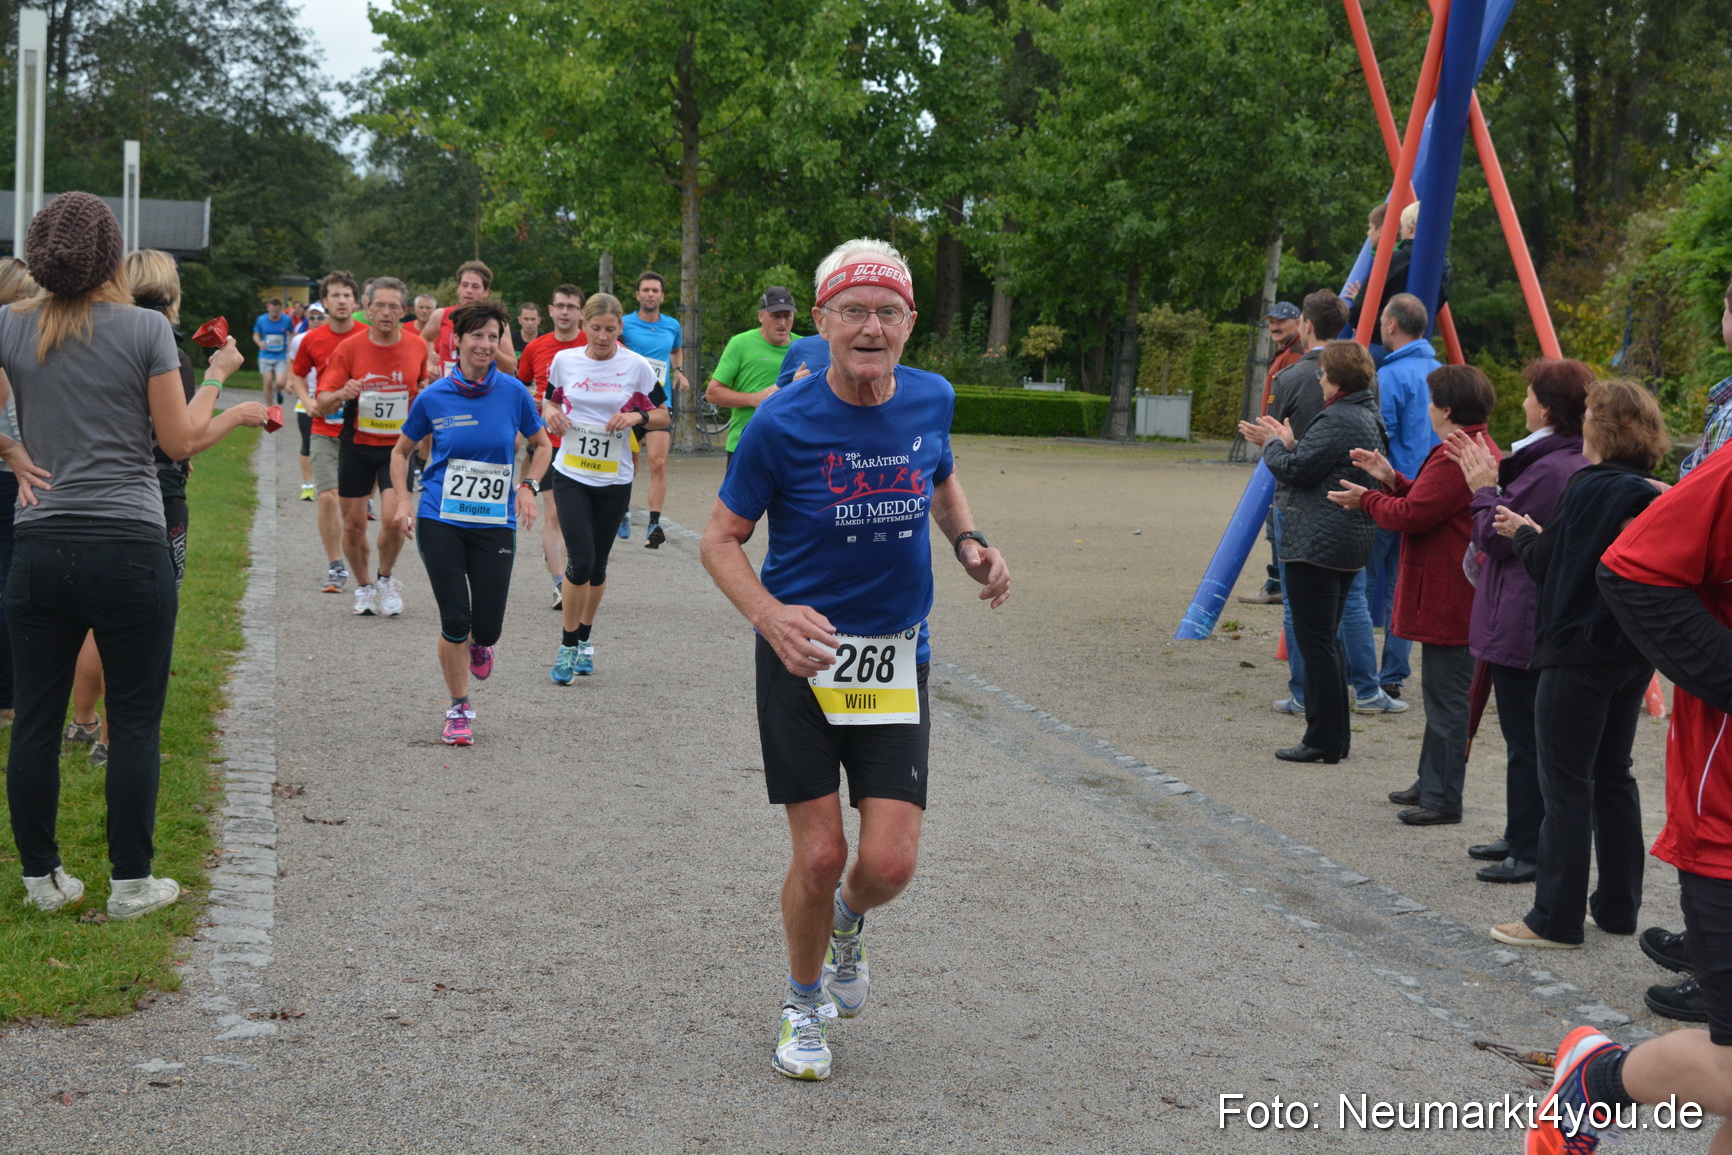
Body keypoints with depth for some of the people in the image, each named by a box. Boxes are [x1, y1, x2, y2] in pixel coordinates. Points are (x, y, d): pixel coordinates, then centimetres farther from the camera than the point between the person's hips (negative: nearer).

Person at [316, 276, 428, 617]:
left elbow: (425, 386, 19)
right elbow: (322, 403, -10)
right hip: (356, 445, 1)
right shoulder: (349, 349, -6)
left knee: (393, 519, -16)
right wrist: (341, 394, -30)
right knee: (353, 524, 4)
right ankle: (363, 587, 29)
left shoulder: (417, 347, -1)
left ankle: (386, 578, 12)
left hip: (399, 446, 0)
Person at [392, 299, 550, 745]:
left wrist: (528, 486, -2)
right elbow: (401, 451, 13)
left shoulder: (513, 393, 0)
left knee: (487, 625, -1)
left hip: (495, 522, 1)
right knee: (454, 620, -6)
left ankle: (478, 644, 39)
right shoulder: (433, 397, -1)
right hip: (440, 521, -1)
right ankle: (459, 710, 14)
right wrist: (403, 500, 0)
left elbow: (541, 445, 14)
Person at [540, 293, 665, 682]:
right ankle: (568, 645, 5)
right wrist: (551, 412, -7)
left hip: (614, 479, 0)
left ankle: (584, 639, 31)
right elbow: (549, 400, 16)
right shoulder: (564, 360, 0)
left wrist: (637, 416, -17)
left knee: (597, 565, 10)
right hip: (571, 475, 0)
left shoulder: (636, 366, -4)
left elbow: (663, 416, 3)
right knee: (580, 561, -12)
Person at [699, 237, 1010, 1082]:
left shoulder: (931, 400, -2)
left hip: (897, 659, 3)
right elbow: (721, 539, -6)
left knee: (889, 864, -6)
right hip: (801, 655, -3)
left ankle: (848, 921, 32)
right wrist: (771, 615, -24)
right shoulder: (782, 422, -14)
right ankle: (803, 1004, 27)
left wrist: (968, 544, 0)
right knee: (819, 856, -2)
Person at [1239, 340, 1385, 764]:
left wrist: (1275, 444, 1)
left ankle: (1324, 740, -2)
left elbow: (1296, 470, -17)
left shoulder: (1336, 421, -18)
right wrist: (1287, 443, 16)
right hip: (1352, 542, 11)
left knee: (1316, 641, -5)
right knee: (1328, 639, 17)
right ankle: (1336, 735, 22)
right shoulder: (1369, 418, 15)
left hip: (1317, 544, -11)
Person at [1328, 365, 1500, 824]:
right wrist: (1392, 480, 14)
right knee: (1443, 693, 18)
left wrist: (1368, 500, -4)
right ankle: (1432, 782, 29)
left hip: (1447, 597, -11)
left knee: (1447, 697, -5)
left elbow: (1410, 515, -21)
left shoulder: (1455, 459, -21)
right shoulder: (1481, 450, 15)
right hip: (1459, 595, 11)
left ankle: (1442, 798, 0)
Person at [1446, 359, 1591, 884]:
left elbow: (1496, 537, -18)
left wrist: (1483, 488, -3)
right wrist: (1492, 480, 12)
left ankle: (1532, 853, 3)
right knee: (1530, 737, 19)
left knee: (1526, 740, -3)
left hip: (1521, 625, -11)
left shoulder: (1549, 469, -22)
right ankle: (1522, 837, 29)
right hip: (1549, 623, 11)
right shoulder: (1575, 464, 10)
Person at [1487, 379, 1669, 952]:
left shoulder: (1590, 489, -17)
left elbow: (1547, 562, -14)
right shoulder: (1656, 496, 7)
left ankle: (1556, 918, 1)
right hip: (1634, 652, 8)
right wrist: (1536, 534, 15)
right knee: (1613, 775, 17)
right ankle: (1617, 904, 23)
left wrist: (1521, 532, 5)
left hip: (1580, 652, -8)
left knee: (1566, 783, -3)